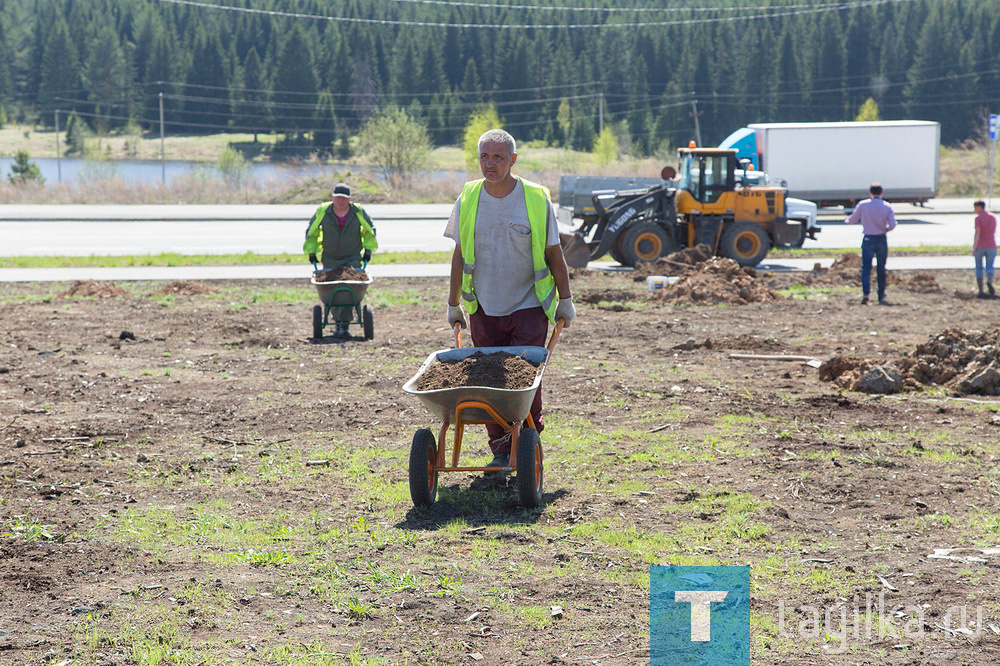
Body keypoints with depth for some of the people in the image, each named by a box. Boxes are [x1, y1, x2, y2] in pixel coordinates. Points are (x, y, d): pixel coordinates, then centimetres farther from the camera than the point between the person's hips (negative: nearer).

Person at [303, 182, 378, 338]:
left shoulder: (358, 212, -8)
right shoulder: (322, 211, -8)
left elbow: (370, 230, 12)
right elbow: (311, 231, 10)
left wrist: (368, 249, 7)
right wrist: (311, 250, 7)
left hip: (353, 259, -1)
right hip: (330, 259, 2)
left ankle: (345, 326, -20)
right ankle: (338, 324, 22)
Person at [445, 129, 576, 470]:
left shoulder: (536, 199, -4)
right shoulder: (468, 200, 2)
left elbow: (553, 253, 3)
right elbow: (460, 256, 10)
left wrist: (565, 301, 5)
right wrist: (453, 305, 13)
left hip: (529, 307, -2)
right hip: (484, 310, 2)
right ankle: (501, 450, 11)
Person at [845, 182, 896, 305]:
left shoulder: (863, 205, -4)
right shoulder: (887, 207, -2)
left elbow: (852, 220, 3)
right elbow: (892, 225, -10)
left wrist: (847, 221, 26)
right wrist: (885, 229, 10)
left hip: (868, 239, -1)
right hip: (882, 240, 1)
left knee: (866, 268, -1)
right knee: (881, 269, 11)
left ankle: (866, 293, -21)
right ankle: (881, 297, 15)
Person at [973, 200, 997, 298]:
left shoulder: (978, 218, -8)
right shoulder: (993, 217, 8)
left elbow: (977, 233, -17)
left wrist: (974, 248, -20)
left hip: (979, 247, -3)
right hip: (991, 246, 3)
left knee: (979, 268, 8)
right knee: (989, 268, 2)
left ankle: (981, 291, 3)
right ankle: (989, 283, -29)